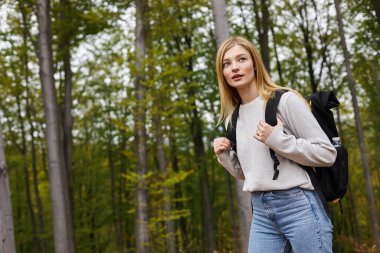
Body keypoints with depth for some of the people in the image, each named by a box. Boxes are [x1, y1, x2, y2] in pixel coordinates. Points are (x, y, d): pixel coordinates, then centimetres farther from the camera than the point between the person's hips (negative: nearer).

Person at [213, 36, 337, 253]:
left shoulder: (285, 100, -8)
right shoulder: (232, 118, 10)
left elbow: (327, 154, -9)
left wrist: (276, 139, -18)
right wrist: (225, 155, 2)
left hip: (298, 205, -5)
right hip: (261, 212, 6)